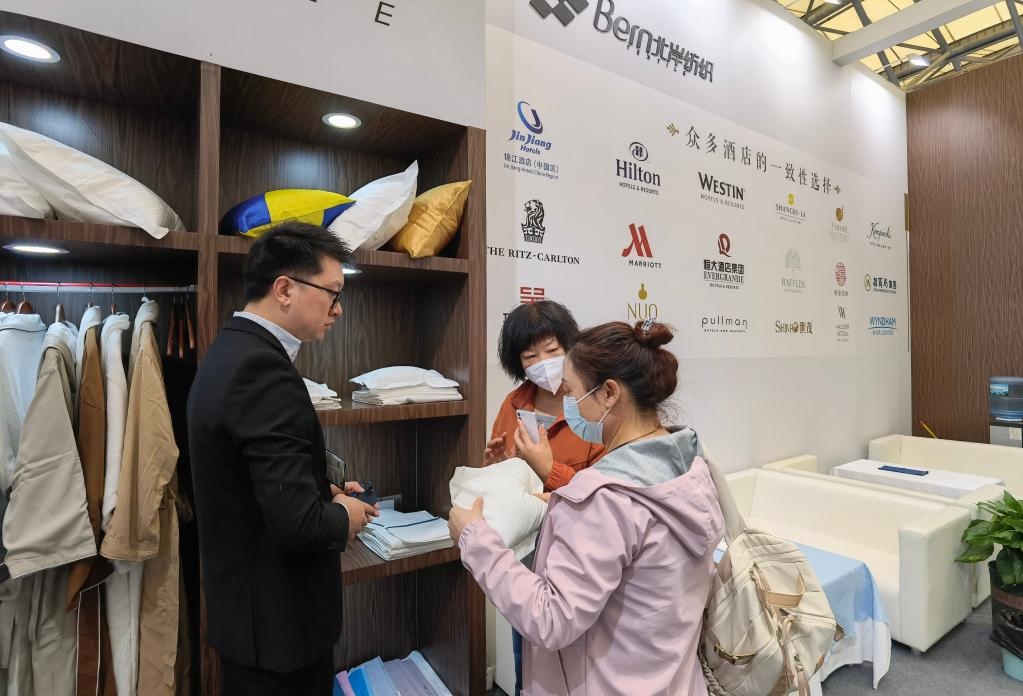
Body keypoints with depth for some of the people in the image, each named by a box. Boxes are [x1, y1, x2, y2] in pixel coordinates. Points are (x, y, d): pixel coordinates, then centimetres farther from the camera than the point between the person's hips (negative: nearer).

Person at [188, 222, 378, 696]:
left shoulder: (231, 351, 3)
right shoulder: (263, 369, -28)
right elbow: (297, 523, -31)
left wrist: (325, 492, 4)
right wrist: (344, 518, -12)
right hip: (278, 618, -9)